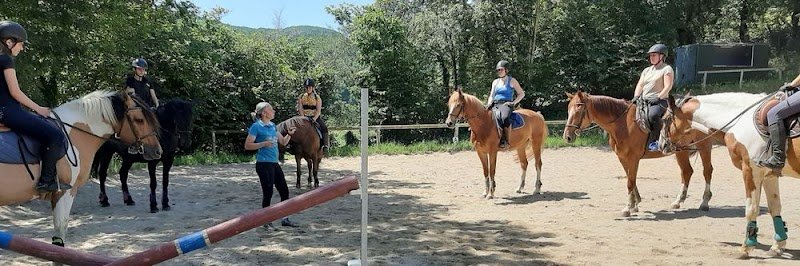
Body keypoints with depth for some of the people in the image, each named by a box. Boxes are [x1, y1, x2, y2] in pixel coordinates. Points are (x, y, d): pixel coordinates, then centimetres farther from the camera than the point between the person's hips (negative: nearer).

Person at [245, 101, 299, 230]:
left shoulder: (272, 125, 12)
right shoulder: (256, 126, -9)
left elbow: (283, 142, 19)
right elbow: (247, 145, -12)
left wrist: (289, 134, 0)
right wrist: (264, 144, -21)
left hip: (274, 163, 8)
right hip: (264, 164, -8)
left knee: (284, 191, 9)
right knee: (268, 193, -1)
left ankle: (284, 219, 20)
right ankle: (266, 222, 12)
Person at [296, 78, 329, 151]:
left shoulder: (317, 97, 0)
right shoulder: (301, 97, 5)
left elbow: (318, 110, -8)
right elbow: (300, 108, -3)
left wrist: (314, 119, -24)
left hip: (315, 117, -1)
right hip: (305, 117, 1)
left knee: (324, 128, -25)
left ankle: (325, 144, -25)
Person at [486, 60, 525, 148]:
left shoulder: (512, 81, 9)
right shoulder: (495, 82, 22)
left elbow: (521, 94, 9)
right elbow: (491, 95, 21)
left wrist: (513, 102, -4)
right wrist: (489, 103, 0)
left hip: (507, 105, -3)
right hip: (495, 105, 3)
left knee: (505, 117, -38)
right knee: (497, 116, -35)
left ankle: (506, 141, -39)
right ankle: (501, 139, -36)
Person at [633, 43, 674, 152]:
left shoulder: (667, 69, 2)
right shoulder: (647, 70, 23)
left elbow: (668, 87, -8)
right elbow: (640, 85, 17)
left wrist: (658, 97, -19)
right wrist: (636, 96, -1)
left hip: (659, 101, -8)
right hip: (643, 100, 8)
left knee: (653, 114, -37)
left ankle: (654, 140, -31)